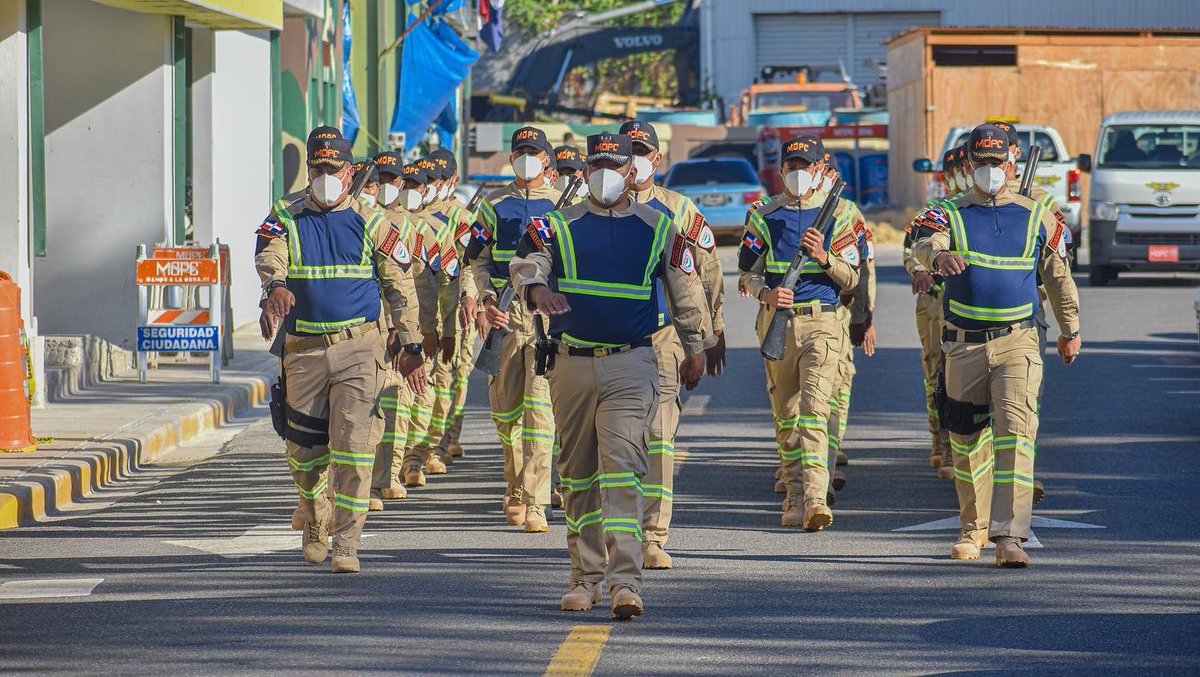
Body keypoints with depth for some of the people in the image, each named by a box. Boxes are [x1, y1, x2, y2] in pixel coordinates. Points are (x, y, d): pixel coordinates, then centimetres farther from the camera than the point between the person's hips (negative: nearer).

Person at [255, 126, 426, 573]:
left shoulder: (371, 225, 5)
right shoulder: (287, 219, 5)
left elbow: (400, 286, 10)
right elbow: (269, 258, -14)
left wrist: (409, 345, 8)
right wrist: (276, 286, -37)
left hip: (359, 348, -2)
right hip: (305, 348, 2)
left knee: (353, 445, -13)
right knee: (305, 451, 8)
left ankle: (346, 545, -10)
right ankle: (315, 526, 34)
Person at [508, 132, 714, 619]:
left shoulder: (658, 231, 7)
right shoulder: (558, 227, 6)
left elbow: (685, 291, 18)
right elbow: (525, 264, -11)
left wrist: (695, 350, 25)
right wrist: (537, 289, -34)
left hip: (631, 364, -2)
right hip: (572, 364, 2)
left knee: (622, 468, -15)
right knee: (578, 474, 9)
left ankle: (626, 580, -20)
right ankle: (586, 576, 21)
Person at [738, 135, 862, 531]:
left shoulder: (837, 216, 5)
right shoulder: (765, 217, 8)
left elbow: (851, 279, 6)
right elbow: (747, 273, 8)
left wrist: (824, 257, -13)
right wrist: (765, 294, -13)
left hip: (822, 323, -2)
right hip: (777, 321, 2)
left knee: (814, 408, -16)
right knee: (785, 414, 7)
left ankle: (815, 498, -25)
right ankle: (795, 498, 18)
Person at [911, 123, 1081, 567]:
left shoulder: (1036, 218, 8)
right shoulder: (950, 214, 4)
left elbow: (1059, 277, 18)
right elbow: (923, 247, -17)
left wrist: (1070, 331, 23)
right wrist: (939, 256, -41)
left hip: (1017, 343, -1)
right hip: (964, 344, 1)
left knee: (1016, 432, -16)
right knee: (966, 439, 11)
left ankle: (1009, 536, -22)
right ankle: (974, 527, 31)